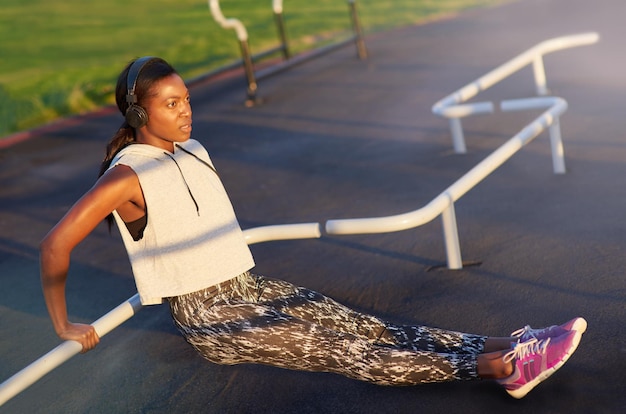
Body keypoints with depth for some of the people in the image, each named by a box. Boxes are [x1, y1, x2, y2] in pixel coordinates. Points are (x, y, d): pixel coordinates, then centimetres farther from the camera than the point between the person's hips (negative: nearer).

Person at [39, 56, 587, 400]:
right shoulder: (126, 177, -17)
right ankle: (502, 366, -31)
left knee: (367, 328, -10)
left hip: (248, 287, 7)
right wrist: (65, 326, -12)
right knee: (343, 351, -19)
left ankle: (505, 350, -22)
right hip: (208, 317, -7)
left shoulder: (192, 151, 8)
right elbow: (56, 244, -18)